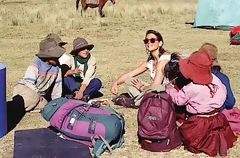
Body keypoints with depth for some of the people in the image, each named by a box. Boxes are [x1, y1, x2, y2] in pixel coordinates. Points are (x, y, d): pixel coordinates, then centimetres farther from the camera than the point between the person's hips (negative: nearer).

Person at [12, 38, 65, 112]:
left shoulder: (56, 68, -5)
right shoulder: (35, 66, -21)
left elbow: (57, 85, 0)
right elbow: (29, 83, -24)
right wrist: (37, 95, -25)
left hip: (39, 95, 7)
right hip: (24, 88, -6)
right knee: (33, 98, -39)